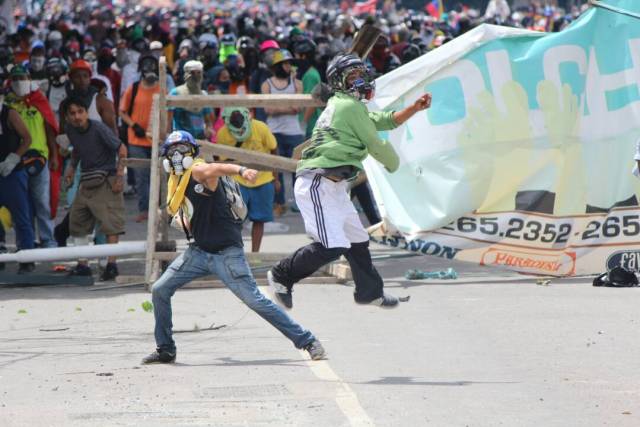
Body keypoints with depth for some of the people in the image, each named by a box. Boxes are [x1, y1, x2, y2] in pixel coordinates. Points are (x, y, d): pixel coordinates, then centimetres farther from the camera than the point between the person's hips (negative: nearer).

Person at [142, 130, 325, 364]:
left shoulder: (199, 171, -13)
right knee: (160, 290, 4)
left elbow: (218, 168, -39)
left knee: (255, 300, -12)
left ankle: (307, 341, -4)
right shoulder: (175, 182, 11)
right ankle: (165, 350, 17)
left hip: (227, 252, -8)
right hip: (199, 250, 8)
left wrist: (241, 170, -57)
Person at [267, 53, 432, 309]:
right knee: (330, 247, -18)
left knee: (357, 240, 19)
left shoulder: (341, 106, 22)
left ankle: (370, 291, 32)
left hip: (333, 187, 11)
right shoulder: (351, 106, -8)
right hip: (317, 184, -11)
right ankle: (281, 276, -4)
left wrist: (415, 108, 17)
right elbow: (375, 146, -3)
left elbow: (385, 121, 27)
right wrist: (393, 163, 17)